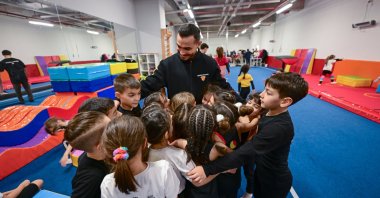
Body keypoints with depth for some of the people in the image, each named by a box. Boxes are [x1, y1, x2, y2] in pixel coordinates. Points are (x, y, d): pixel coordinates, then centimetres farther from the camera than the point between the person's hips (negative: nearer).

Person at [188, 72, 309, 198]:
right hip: (262, 172, 7)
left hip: (275, 181, -6)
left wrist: (207, 169, -43)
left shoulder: (279, 127, -36)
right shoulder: (270, 112, -7)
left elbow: (247, 152, -42)